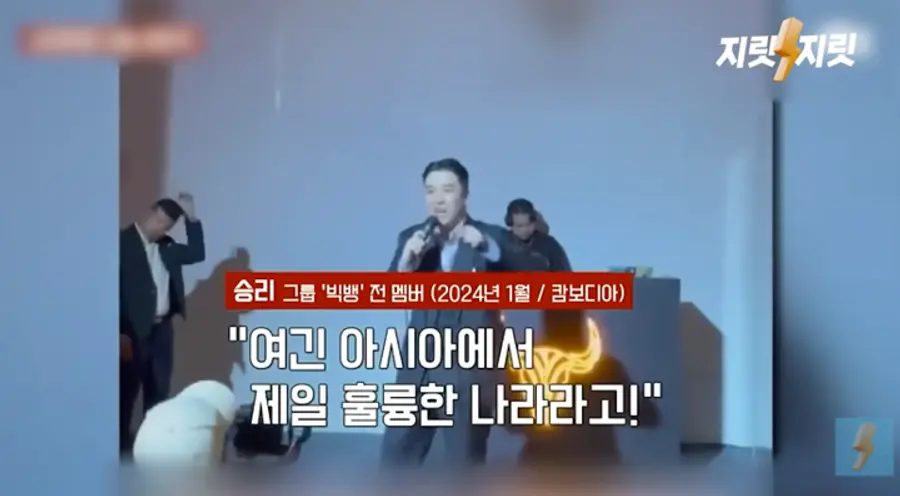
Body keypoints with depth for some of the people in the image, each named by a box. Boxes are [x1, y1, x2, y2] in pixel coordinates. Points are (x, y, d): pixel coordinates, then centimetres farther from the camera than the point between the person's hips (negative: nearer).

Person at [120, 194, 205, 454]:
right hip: (134, 330, -7)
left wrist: (191, 217, -1)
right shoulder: (123, 241, -10)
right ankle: (121, 444, 4)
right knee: (127, 390, -1)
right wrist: (121, 333, -19)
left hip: (162, 328, 7)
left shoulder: (166, 246, 11)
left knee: (159, 390, 11)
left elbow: (196, 254, 8)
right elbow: (115, 288, -14)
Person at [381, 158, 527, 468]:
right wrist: (406, 263, -20)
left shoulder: (491, 237, 0)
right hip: (420, 364, 3)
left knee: (466, 461, 5)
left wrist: (487, 247, -29)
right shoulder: (412, 238, 8)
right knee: (397, 455, 4)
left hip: (472, 366, -3)